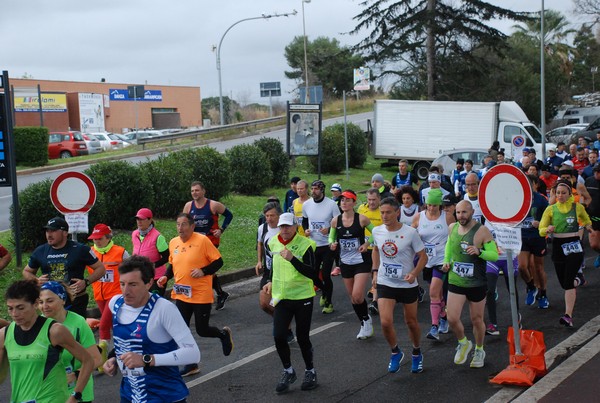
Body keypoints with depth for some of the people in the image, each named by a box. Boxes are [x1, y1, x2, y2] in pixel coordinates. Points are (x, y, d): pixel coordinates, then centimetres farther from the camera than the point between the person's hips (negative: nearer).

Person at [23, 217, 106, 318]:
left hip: (76, 302, -3)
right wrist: (36, 280, -2)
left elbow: (100, 268, -1)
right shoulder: (40, 251, 6)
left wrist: (86, 282, -16)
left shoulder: (80, 249, -5)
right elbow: (26, 271, 20)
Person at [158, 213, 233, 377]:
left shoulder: (202, 240, -13)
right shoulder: (173, 243, 5)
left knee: (202, 330, 1)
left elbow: (218, 261, -9)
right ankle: (191, 365, 21)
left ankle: (224, 334, 33)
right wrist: (166, 277, 2)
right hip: (181, 295, 6)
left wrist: (203, 271, -24)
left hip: (201, 294, -5)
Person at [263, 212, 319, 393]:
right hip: (281, 297, 4)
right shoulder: (273, 243, 2)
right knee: (278, 336, -4)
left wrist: (292, 258, -32)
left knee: (302, 338, 4)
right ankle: (288, 371, 18)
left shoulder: (305, 244, -15)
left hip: (302, 297, -4)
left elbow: (312, 273, -24)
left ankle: (310, 372, 28)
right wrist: (271, 281, 14)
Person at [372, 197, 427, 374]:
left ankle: (417, 353, 39)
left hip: (407, 285, -2)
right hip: (385, 284, 2)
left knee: (411, 322, 13)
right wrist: (375, 271, 10)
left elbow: (423, 256, -7)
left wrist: (414, 273, -23)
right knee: (386, 323, -13)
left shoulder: (410, 232, -15)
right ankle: (395, 352, 14)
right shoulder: (377, 231, -3)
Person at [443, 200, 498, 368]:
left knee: (476, 320, 11)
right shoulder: (452, 227, 2)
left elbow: (495, 255, -13)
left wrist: (479, 252, -30)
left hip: (476, 283, -3)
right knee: (452, 319, -6)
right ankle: (463, 343, 24)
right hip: (455, 282, 3)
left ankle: (479, 350, 36)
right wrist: (446, 261, 9)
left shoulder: (482, 231, -14)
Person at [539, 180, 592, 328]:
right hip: (558, 247, 3)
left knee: (568, 281, -16)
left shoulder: (577, 207, 2)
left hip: (574, 246, -2)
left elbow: (586, 219, 23)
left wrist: (588, 226, 1)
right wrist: (547, 229, -23)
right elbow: (541, 230, 0)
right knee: (563, 282, 11)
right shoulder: (551, 209, 2)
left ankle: (568, 316, -20)